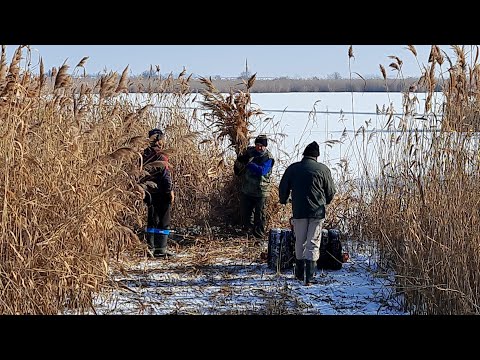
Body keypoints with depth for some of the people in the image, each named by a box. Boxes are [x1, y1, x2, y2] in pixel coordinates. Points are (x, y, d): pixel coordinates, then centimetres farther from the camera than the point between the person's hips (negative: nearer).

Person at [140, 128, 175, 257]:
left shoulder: (144, 156, 8)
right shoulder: (161, 157, -14)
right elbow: (165, 175, -16)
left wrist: (145, 190, 19)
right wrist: (170, 190, -10)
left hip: (150, 192, 7)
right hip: (161, 193, -7)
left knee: (152, 221, 14)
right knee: (163, 221, -1)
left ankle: (150, 248, 15)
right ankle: (161, 249, -2)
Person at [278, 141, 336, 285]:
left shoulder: (292, 168, 3)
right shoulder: (323, 169, -2)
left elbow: (283, 188, 8)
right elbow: (331, 192, 4)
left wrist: (283, 201, 29)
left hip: (298, 211, 2)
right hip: (318, 211, -2)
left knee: (299, 242, 16)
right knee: (313, 243, 0)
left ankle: (300, 273, 25)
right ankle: (309, 277, -9)